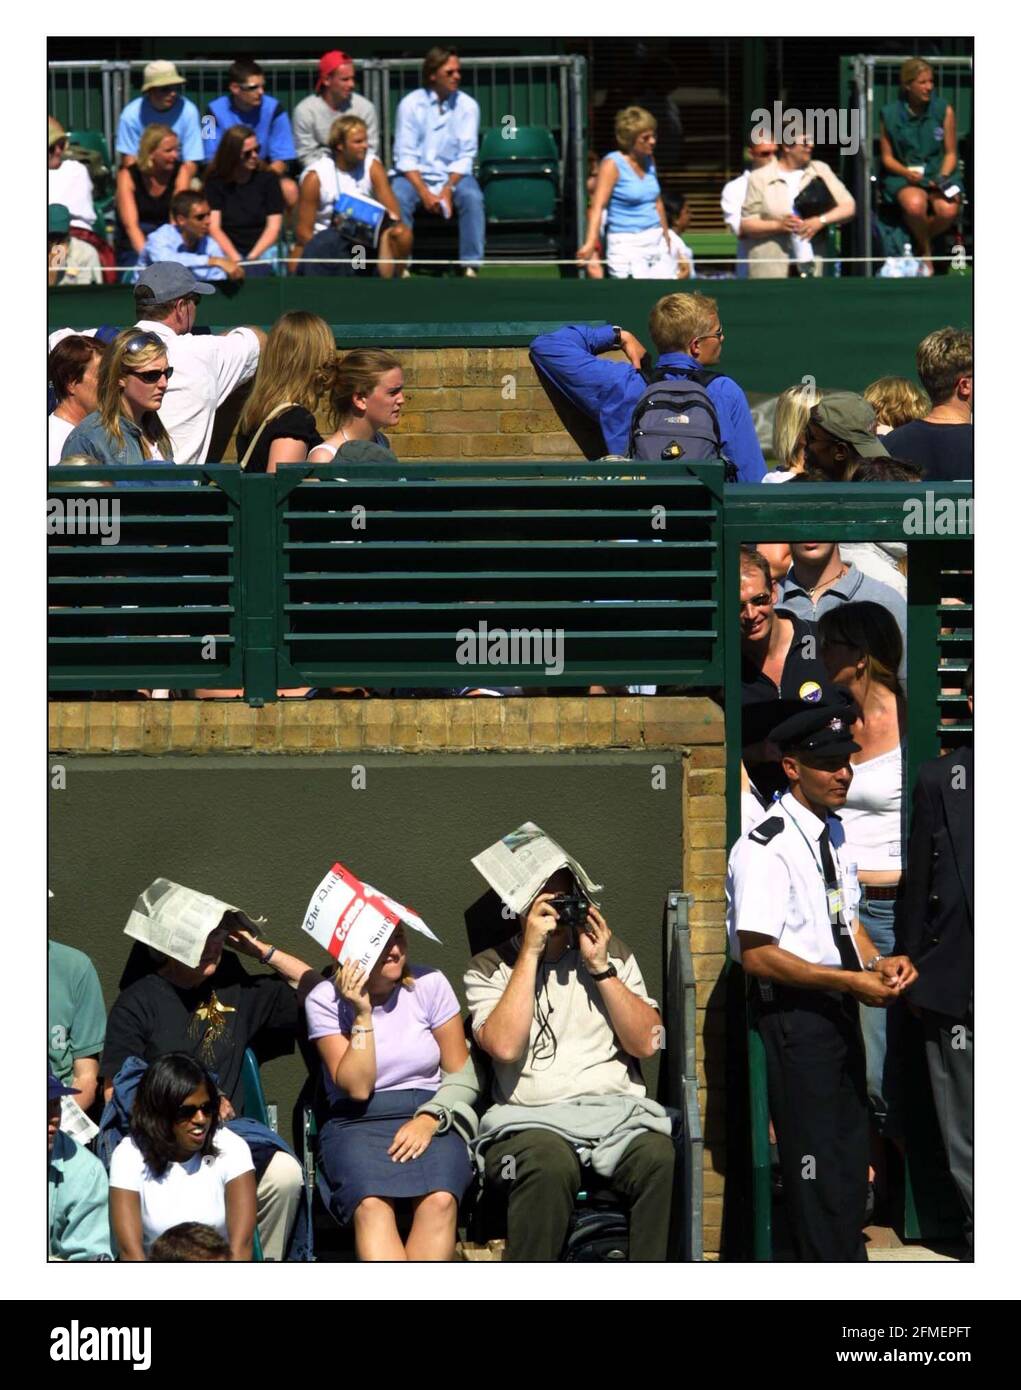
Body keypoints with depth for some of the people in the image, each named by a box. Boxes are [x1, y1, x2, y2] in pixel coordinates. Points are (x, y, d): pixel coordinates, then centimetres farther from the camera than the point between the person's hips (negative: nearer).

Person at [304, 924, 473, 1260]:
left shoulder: (429, 984, 4)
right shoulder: (325, 1000, 0)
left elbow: (460, 1074, 5)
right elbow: (356, 1088, -7)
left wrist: (429, 1121, -11)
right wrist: (362, 1014, -12)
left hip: (428, 1120, 1)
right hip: (357, 1124, -1)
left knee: (440, 1199, -32)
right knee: (370, 1203, -34)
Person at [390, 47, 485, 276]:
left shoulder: (467, 105, -2)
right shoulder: (411, 104, -6)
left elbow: (466, 156, -3)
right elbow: (405, 156, -7)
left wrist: (447, 190, -19)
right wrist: (425, 193, -20)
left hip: (453, 175, 1)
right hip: (415, 174, -1)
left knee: (472, 197, -30)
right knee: (398, 198, -31)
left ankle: (470, 266, -26)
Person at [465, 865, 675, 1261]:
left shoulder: (612, 953, 17)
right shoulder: (489, 969, 9)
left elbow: (646, 1043, 6)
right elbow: (504, 1046, -10)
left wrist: (600, 967, -2)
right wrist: (531, 952, -8)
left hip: (617, 1110, 2)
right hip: (532, 1120, -2)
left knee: (660, 1158, -32)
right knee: (550, 1164, -37)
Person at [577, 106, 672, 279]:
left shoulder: (648, 161, 11)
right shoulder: (612, 165, -9)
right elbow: (597, 206, -19)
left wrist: (666, 236, 27)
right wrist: (590, 242, -31)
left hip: (656, 242, 7)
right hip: (627, 244, -7)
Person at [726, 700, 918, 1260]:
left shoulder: (831, 832, 9)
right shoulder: (766, 849, -20)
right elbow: (758, 956, -23)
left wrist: (878, 961, -1)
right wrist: (852, 981, -22)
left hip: (839, 1007, 9)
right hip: (794, 1012, -9)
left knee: (851, 1150, 18)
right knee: (816, 1161, -4)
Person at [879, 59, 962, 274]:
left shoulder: (944, 110, 2)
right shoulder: (890, 115, 1)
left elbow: (951, 153, 6)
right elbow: (887, 157, 5)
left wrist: (942, 178, -12)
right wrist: (906, 172, -15)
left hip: (938, 173, 1)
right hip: (902, 175, -1)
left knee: (948, 210, -33)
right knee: (915, 204, -37)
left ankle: (919, 241, 3)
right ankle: (926, 252, -5)